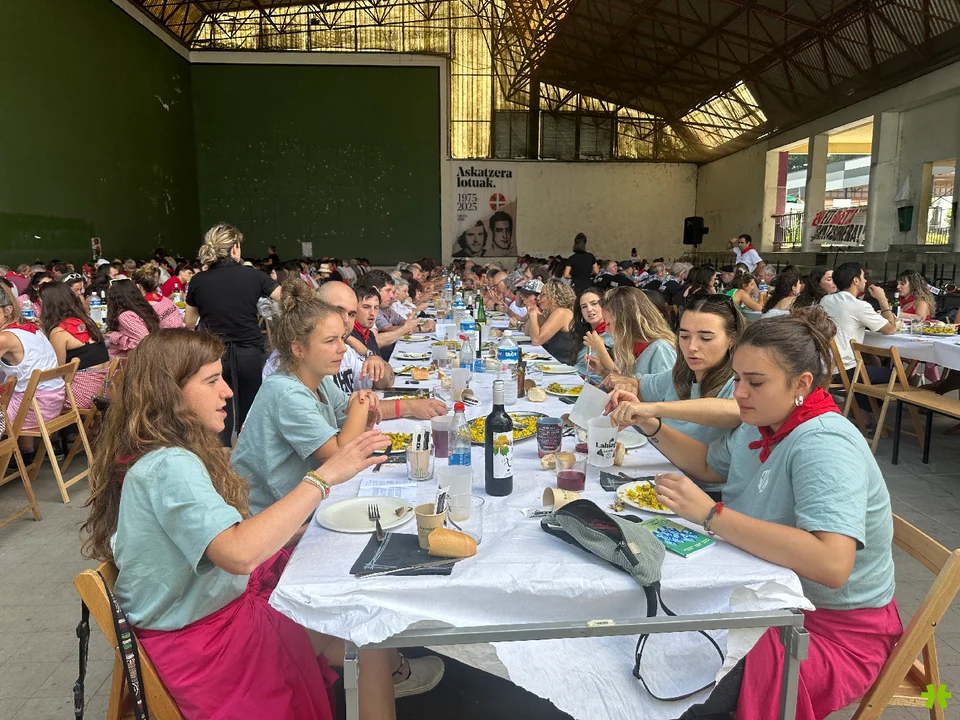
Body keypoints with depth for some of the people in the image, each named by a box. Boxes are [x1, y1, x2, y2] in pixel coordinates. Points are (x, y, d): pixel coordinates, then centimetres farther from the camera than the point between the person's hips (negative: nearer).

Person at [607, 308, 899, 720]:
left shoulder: (824, 446, -26)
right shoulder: (764, 427, 2)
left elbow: (831, 565, -39)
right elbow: (709, 465, 19)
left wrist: (710, 515, -39)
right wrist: (651, 427, 4)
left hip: (833, 629, -8)